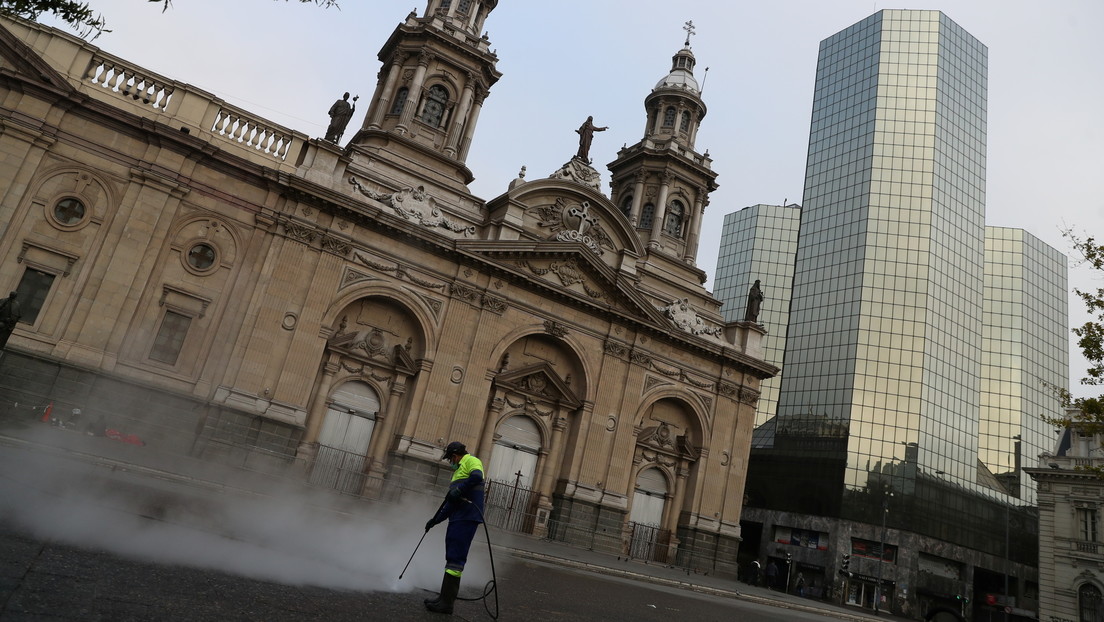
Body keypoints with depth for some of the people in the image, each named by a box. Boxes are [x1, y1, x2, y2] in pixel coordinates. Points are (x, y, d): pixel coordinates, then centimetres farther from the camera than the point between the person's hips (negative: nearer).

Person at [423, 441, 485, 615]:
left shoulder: (471, 461, -1)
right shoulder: (458, 470, 27)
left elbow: (477, 477, -26)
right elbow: (450, 502, 29)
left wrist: (459, 490, -24)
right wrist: (435, 520, 28)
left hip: (467, 518, -10)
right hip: (456, 519, 10)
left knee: (455, 558, -10)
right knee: (452, 558, 10)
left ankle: (446, 603, -9)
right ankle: (445, 598, 15)